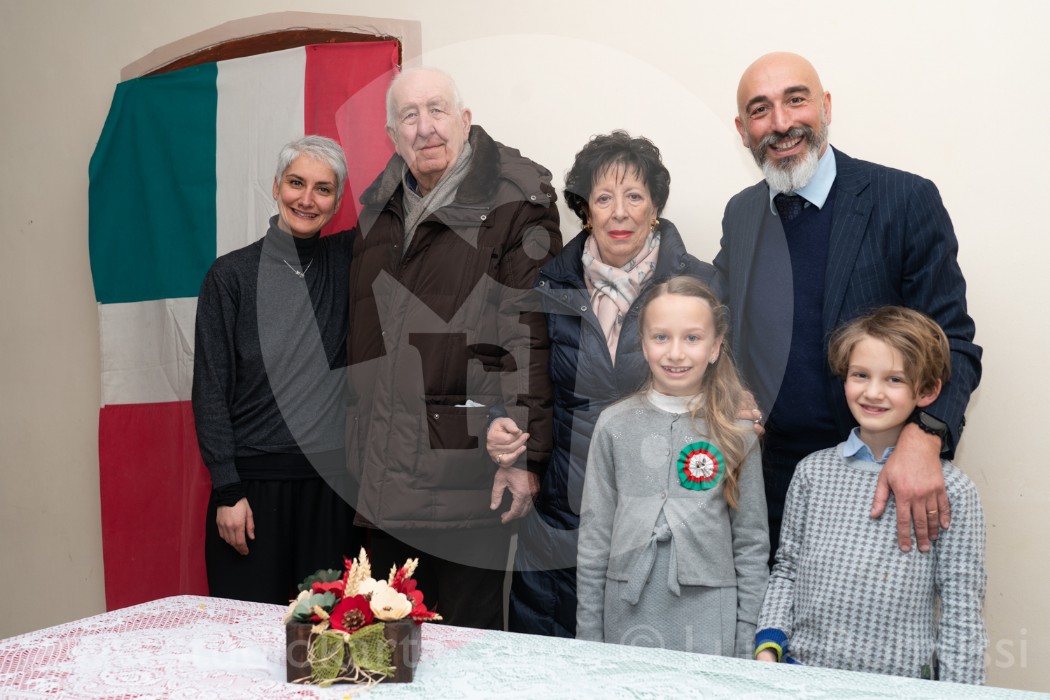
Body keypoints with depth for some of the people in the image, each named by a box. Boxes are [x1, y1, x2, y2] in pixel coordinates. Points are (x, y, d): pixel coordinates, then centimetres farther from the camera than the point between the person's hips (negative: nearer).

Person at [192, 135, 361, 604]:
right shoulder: (231, 275, 0)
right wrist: (227, 491, -6)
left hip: (332, 481, 2)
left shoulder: (346, 262, 7)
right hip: (252, 482, -2)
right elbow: (210, 391, -2)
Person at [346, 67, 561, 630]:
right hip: (383, 467, 7)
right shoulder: (379, 204, 15)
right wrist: (357, 444, 17)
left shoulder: (514, 199, -6)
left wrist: (525, 453, -18)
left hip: (466, 464, -6)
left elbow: (531, 334, -13)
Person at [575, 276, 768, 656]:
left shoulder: (735, 432, -1)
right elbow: (594, 536, 2)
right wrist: (588, 632, 2)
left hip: (708, 623, 0)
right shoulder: (615, 425, -1)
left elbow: (752, 542, 2)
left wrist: (748, 639, -1)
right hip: (628, 615, 1)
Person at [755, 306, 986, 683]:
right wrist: (768, 645, 2)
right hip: (800, 669, 1)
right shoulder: (813, 472, 5)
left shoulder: (950, 491, -2)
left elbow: (961, 611, 0)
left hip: (899, 680, -1)